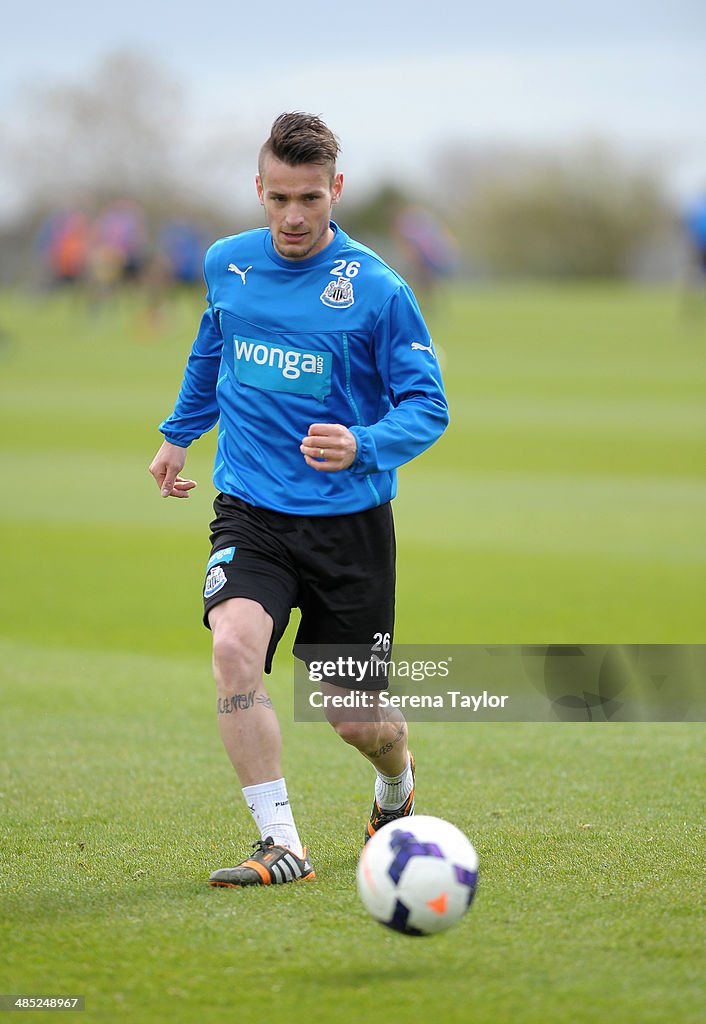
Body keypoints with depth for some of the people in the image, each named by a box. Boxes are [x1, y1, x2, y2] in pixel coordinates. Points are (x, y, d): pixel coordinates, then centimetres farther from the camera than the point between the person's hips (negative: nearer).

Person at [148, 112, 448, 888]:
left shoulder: (377, 290, -11)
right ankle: (281, 845, -22)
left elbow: (428, 404, -9)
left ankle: (396, 784, 42)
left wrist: (363, 447, -28)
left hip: (348, 519, -2)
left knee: (358, 720, 3)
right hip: (250, 512, 2)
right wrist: (179, 433, 32)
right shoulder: (227, 265, 2)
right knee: (233, 646, -27)